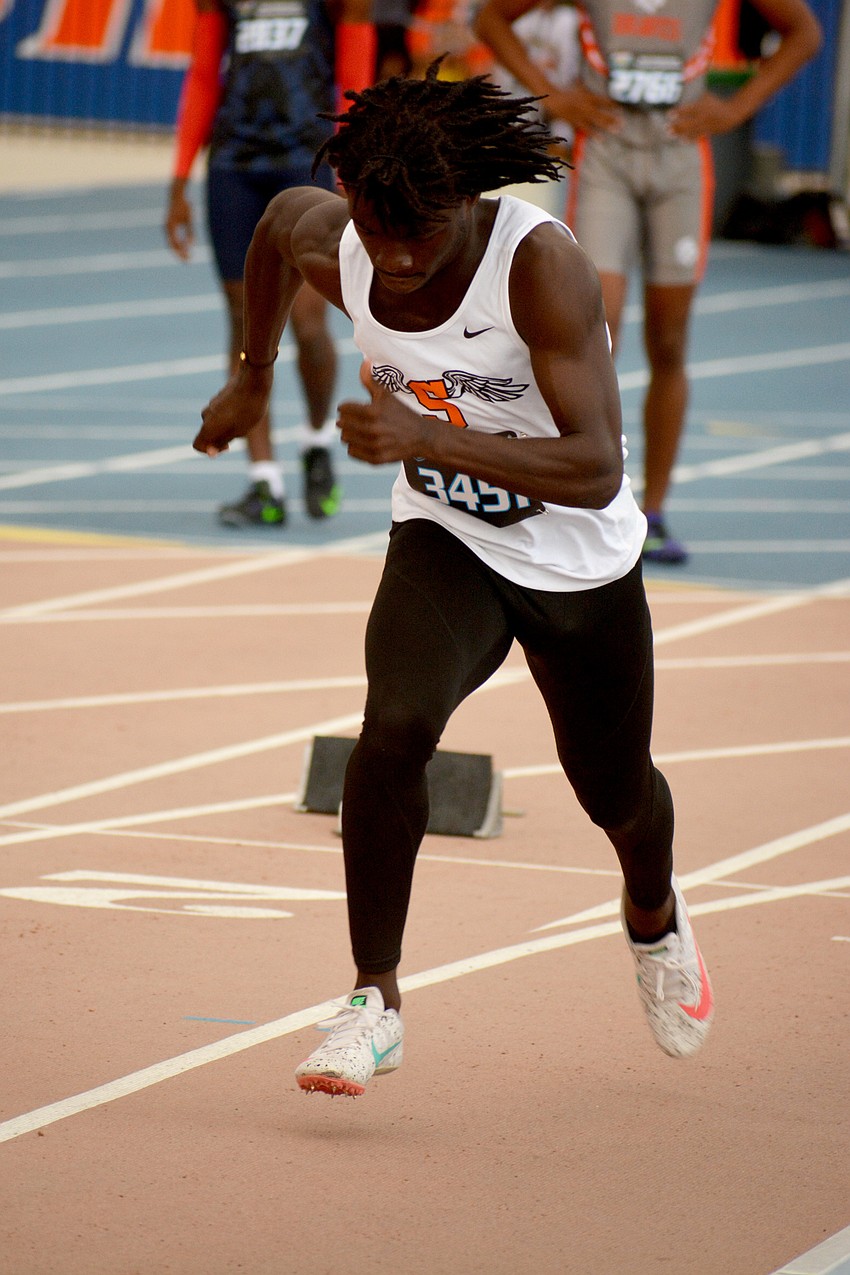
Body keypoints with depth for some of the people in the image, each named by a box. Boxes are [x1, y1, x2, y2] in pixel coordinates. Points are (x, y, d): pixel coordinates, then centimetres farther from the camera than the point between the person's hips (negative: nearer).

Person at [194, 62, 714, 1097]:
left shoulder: (541, 265, -33)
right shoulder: (328, 246, -18)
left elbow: (594, 469, -39)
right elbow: (276, 220, 10)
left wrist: (430, 437, -49)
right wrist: (253, 378, 20)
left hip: (582, 565, -2)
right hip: (444, 543, 2)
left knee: (616, 796, 19)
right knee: (397, 725, -29)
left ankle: (653, 915, 56)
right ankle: (374, 1000, -16)